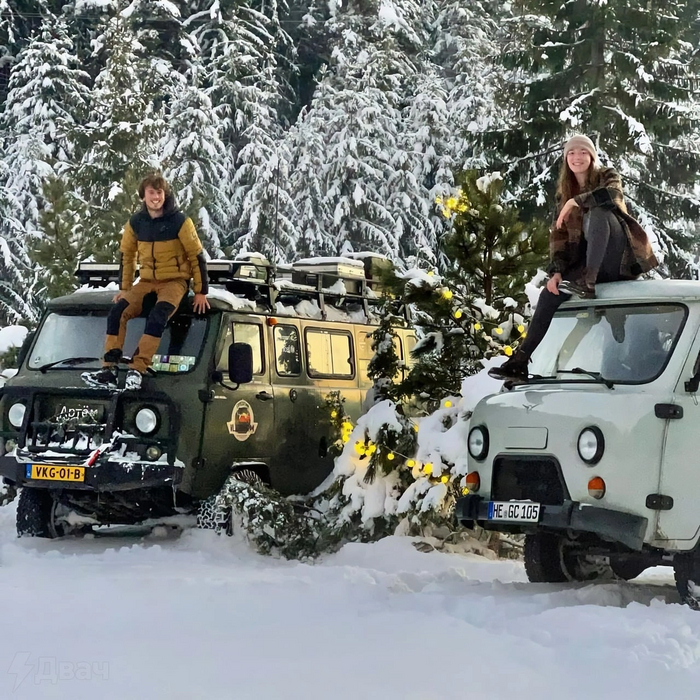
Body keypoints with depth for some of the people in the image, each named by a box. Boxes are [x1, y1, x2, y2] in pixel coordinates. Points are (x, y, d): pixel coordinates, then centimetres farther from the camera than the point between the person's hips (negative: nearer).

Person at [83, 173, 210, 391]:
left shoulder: (180, 221, -11)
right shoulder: (135, 223, 2)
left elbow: (197, 256, -6)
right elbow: (127, 256, 15)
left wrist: (201, 292, -6)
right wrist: (124, 288, 11)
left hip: (174, 281, -4)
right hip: (147, 281, 5)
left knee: (157, 318, -32)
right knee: (117, 312, -18)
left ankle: (137, 370, -36)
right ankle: (109, 370, -22)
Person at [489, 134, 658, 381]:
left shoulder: (607, 176, 4)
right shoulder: (563, 194, 15)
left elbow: (613, 194, -23)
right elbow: (559, 235, 5)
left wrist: (576, 201, -25)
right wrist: (556, 271, -10)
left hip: (617, 258, -4)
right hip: (587, 262, 4)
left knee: (600, 211, -31)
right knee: (550, 293, -20)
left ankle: (588, 283, -45)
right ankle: (520, 360, -23)